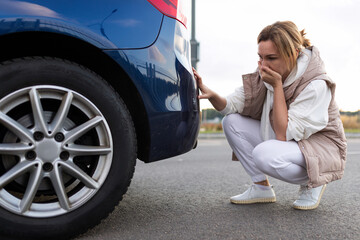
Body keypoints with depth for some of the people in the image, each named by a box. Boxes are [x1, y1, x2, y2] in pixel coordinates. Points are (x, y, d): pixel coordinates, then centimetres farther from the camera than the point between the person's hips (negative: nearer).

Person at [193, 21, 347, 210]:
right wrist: (210, 94, -30)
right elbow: (232, 105, -9)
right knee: (232, 122, -10)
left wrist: (277, 86, -30)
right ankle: (262, 187, -1)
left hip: (322, 147, -6)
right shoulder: (265, 74, -8)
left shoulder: (315, 84, -26)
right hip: (285, 141, 7)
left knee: (265, 154, -35)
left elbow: (285, 134, -29)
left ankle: (312, 184, -3)